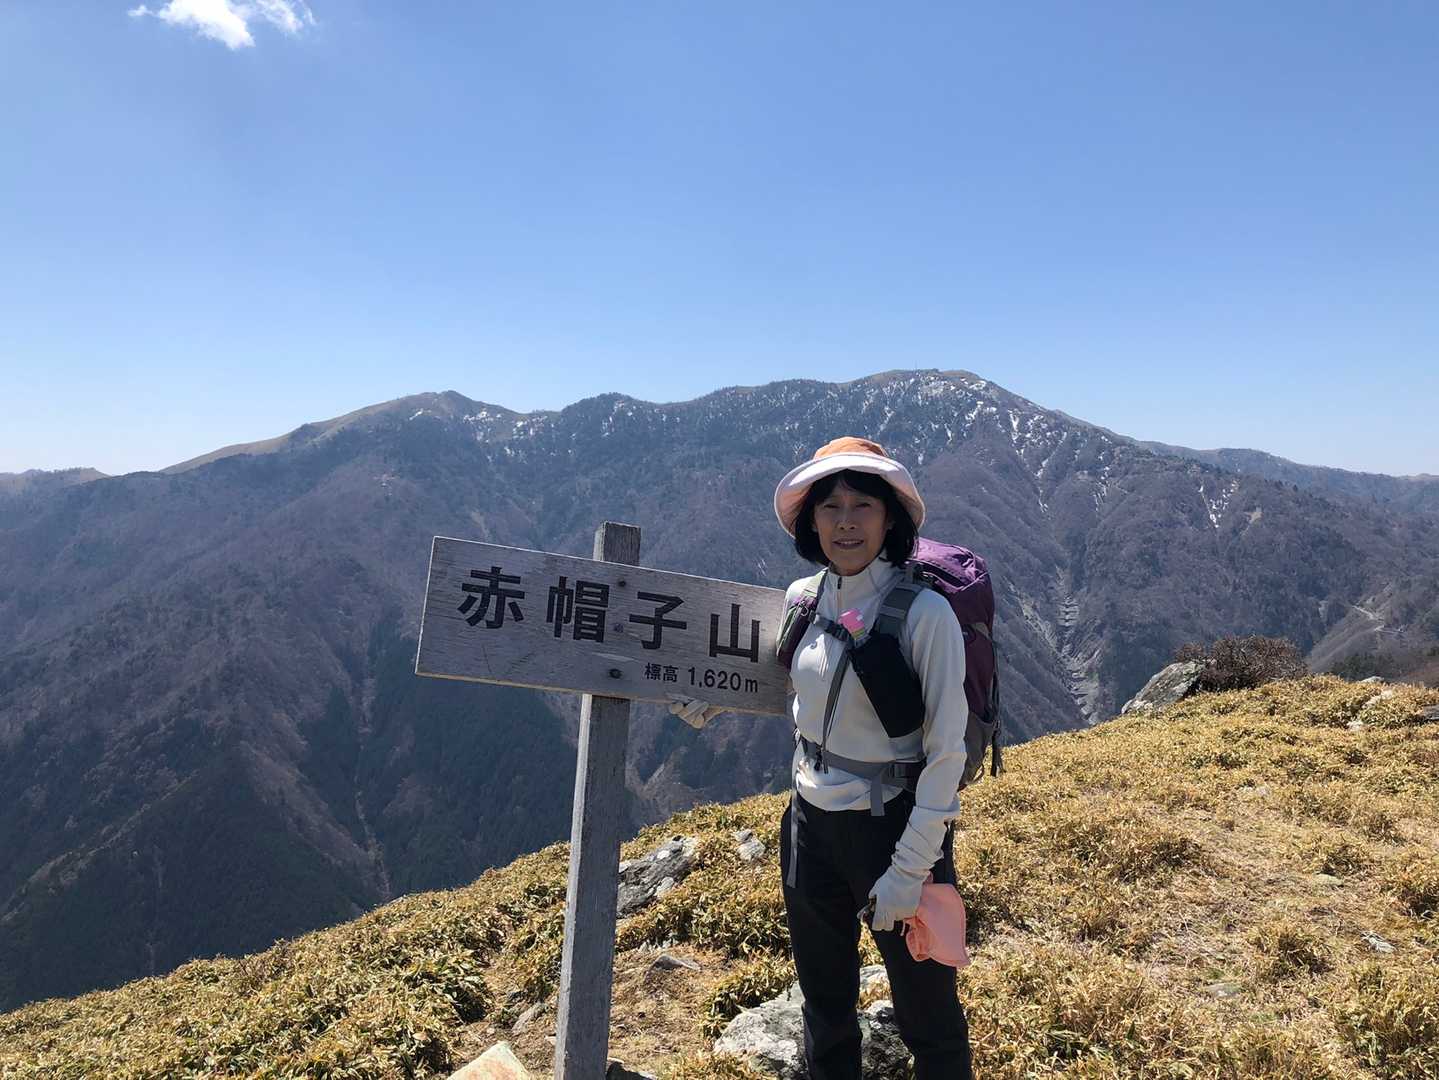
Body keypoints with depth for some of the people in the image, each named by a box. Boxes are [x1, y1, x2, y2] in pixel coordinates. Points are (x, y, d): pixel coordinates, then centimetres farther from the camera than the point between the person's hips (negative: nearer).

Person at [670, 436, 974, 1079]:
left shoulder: (923, 612, -20)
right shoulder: (802, 598, -3)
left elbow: (946, 751, -18)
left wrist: (910, 869, -17)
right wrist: (709, 701, 18)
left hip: (892, 826, -5)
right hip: (812, 819, 5)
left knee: (927, 1015, 15)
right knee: (823, 1003, 23)